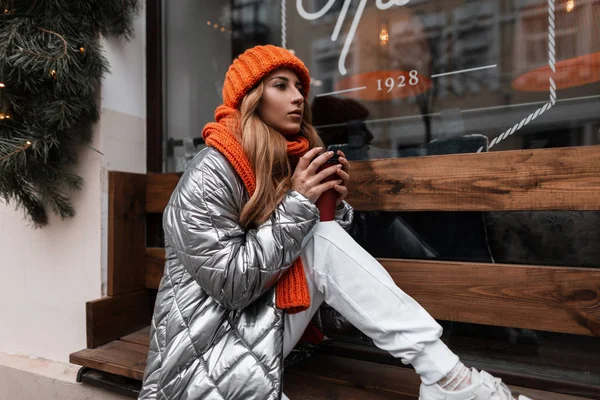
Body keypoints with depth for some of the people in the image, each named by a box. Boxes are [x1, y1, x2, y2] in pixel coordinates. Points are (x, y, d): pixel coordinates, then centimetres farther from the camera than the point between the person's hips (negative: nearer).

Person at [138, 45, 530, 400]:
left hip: (265, 328, 6)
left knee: (322, 237, -18)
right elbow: (231, 284, -23)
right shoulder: (210, 175, -18)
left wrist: (332, 203, -11)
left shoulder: (288, 163, 5)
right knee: (321, 244, -24)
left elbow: (314, 246, 8)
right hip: (210, 351, -6)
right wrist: (297, 203, -24)